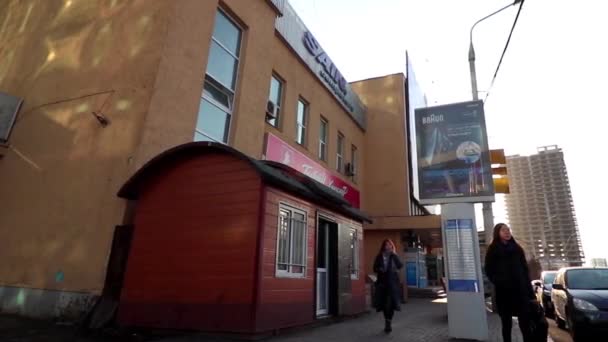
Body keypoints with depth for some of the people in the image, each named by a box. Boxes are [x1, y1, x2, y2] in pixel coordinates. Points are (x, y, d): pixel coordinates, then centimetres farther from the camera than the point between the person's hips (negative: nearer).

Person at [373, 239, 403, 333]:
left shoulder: (394, 256, 5)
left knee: (391, 303, -9)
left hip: (393, 282, -1)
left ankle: (388, 322, 0)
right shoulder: (379, 256, 5)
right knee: (384, 303, 4)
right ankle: (388, 322, 21)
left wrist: (394, 254, -14)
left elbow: (400, 266, -11)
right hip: (382, 282, 1)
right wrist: (380, 270, -15)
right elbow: (375, 268, 6)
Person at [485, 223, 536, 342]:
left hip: (520, 290, 2)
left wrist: (530, 292, 5)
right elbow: (489, 271, 2)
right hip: (503, 292, -2)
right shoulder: (492, 250, 2)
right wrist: (499, 283, -13)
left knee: (525, 324, -1)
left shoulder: (517, 248, 11)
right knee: (507, 324, 6)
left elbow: (525, 270, 10)